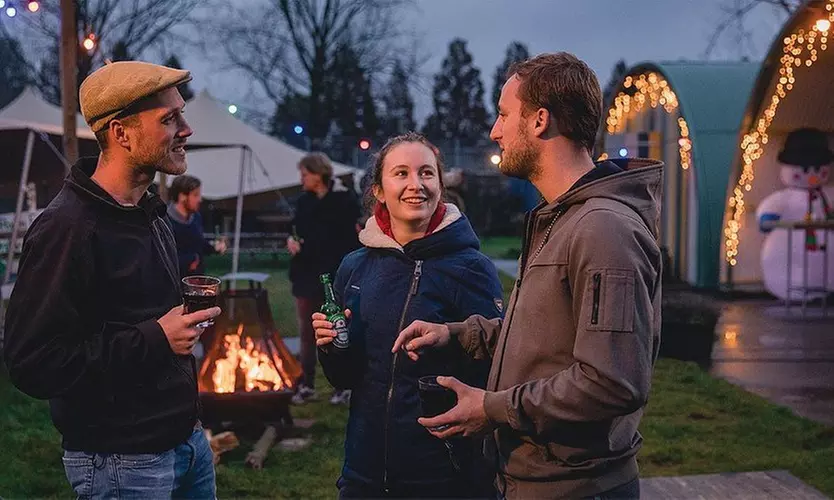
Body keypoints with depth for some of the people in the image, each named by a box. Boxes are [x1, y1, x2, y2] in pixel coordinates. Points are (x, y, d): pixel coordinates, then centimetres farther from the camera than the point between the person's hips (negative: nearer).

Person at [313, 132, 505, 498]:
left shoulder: (470, 268, -11)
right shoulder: (354, 268, 2)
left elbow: (490, 378, -10)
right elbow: (344, 378, 11)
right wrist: (331, 348, -9)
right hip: (365, 469, 4)